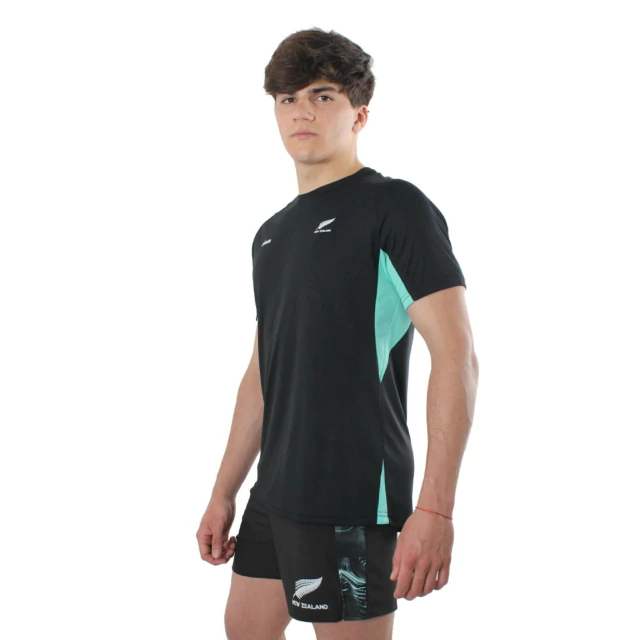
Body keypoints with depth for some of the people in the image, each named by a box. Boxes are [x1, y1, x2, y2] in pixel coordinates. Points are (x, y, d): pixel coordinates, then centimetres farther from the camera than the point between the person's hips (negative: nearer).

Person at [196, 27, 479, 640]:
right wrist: (223, 495, 18)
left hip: (353, 497, -8)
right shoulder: (272, 234, 15)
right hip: (276, 493, 8)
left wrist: (436, 509, -23)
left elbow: (456, 357, -16)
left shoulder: (395, 207, -9)